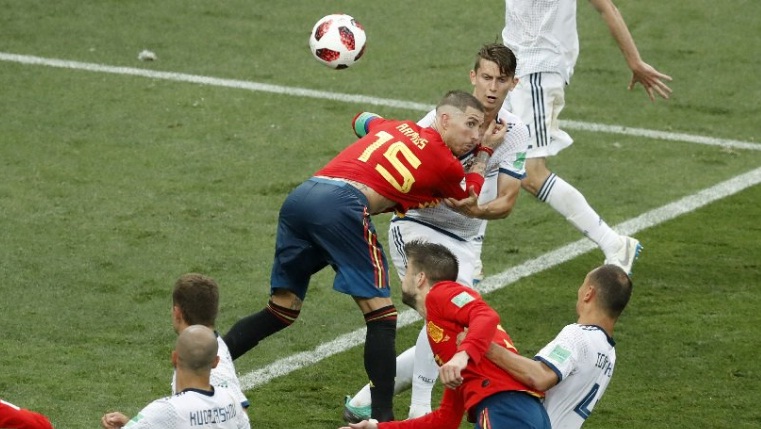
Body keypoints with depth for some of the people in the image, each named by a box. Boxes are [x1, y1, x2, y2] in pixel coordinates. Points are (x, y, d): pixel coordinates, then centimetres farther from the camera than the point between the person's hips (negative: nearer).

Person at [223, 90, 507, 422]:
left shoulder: (396, 127, 27)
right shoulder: (445, 163, 10)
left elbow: (361, 120, 52)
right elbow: (471, 197, 33)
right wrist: (485, 152, 42)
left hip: (298, 198, 7)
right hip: (340, 205, -7)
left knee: (281, 310, 17)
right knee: (381, 314, 0)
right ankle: (383, 418, -5)